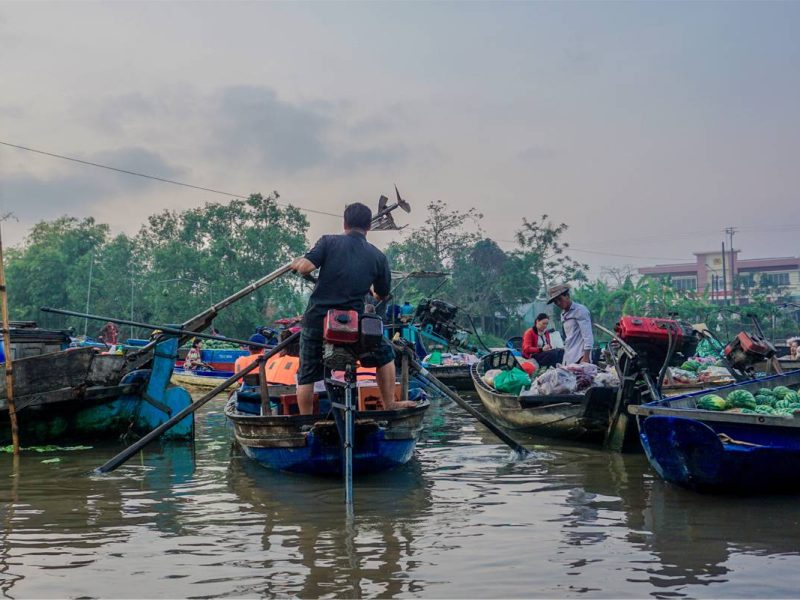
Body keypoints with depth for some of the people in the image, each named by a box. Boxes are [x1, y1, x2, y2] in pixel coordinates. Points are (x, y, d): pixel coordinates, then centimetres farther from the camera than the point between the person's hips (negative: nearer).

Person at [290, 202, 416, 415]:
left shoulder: (329, 242, 0)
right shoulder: (378, 257, 6)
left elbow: (305, 267, -14)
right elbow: (382, 295, 16)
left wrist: (296, 262, 9)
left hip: (316, 319, 0)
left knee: (306, 376, 15)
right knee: (384, 354, 24)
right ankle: (389, 405, 27)